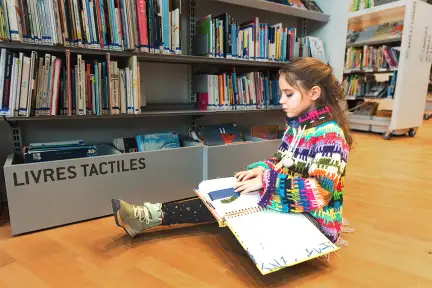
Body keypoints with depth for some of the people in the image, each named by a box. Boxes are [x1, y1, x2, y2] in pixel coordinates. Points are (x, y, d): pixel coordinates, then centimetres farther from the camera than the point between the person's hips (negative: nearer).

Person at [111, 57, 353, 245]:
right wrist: (262, 169, -8)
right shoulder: (296, 125, 6)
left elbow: (321, 191, -29)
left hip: (314, 221, -7)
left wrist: (267, 183, -30)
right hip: (289, 206, 7)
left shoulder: (329, 135, -20)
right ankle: (153, 216, -7)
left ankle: (154, 216, -12)